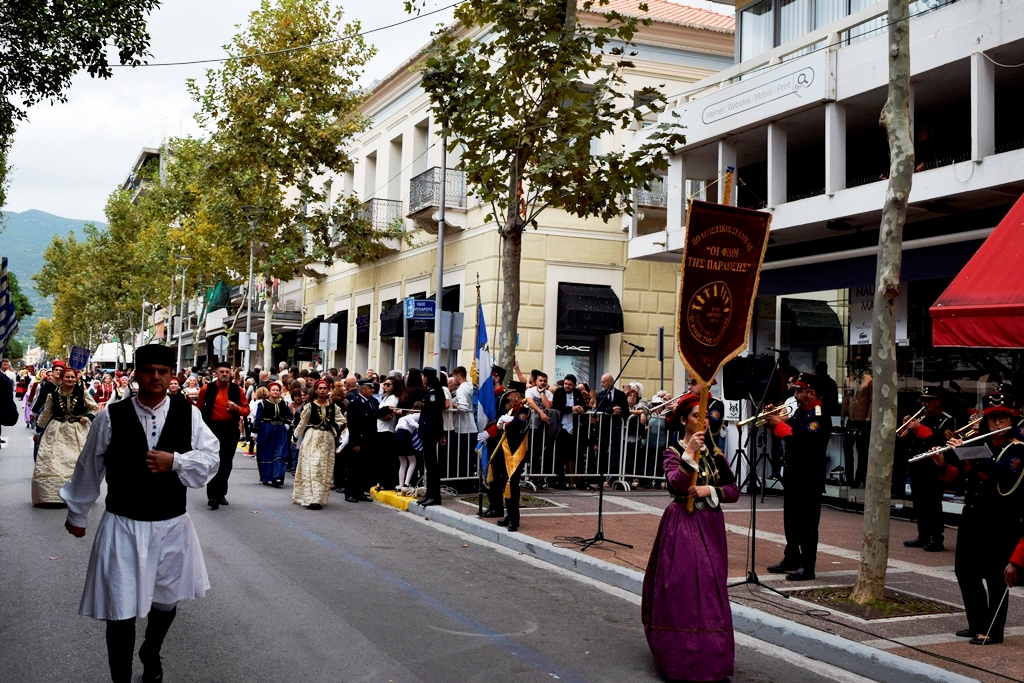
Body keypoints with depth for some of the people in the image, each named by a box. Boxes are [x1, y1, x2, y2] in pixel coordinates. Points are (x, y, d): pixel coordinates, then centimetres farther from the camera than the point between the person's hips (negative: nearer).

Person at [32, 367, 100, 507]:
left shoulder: (82, 392, -5)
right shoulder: (53, 395, -3)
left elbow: (95, 408, 6)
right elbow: (45, 414, 10)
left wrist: (88, 418, -10)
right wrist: (39, 431, 16)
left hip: (78, 431, 0)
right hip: (57, 432, 0)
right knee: (53, 462, -4)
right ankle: (53, 496, 4)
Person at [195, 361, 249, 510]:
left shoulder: (237, 389, 3)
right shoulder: (207, 388, -2)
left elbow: (246, 410, 7)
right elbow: (198, 408, 7)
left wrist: (237, 408, -13)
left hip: (231, 429, 3)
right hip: (212, 428, -3)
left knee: (226, 463, 11)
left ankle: (221, 493, 23)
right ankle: (212, 496, -7)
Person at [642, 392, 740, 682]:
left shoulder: (715, 453, 9)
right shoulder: (673, 451, -4)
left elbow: (734, 491, 2)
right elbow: (677, 484, -23)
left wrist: (708, 490, -13)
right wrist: (690, 453, -30)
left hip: (711, 525, 4)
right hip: (682, 525, -4)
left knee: (710, 588, 6)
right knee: (683, 587, -7)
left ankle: (710, 655, 16)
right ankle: (681, 656, 0)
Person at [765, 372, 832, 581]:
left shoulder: (819, 417, -16)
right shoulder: (800, 411, 13)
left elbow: (801, 442, -27)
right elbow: (789, 433, 14)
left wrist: (780, 425, -22)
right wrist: (774, 421, -1)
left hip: (809, 478, -9)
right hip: (792, 474, 9)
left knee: (807, 523, -3)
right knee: (791, 520, 16)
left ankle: (807, 566, 1)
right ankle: (791, 559, 26)